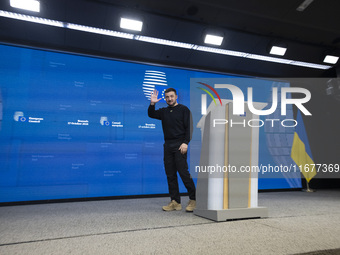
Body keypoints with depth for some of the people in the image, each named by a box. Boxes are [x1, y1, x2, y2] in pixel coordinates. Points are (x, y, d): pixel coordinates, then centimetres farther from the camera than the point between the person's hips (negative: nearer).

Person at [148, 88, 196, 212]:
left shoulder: (183, 109, 3)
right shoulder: (164, 111, 18)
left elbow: (189, 127, -4)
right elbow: (151, 114, 6)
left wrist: (185, 143, -14)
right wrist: (152, 104, -10)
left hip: (179, 145, -5)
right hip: (168, 145, 6)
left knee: (183, 172, -11)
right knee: (170, 174, 4)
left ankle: (193, 199, 2)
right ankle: (175, 202, 10)